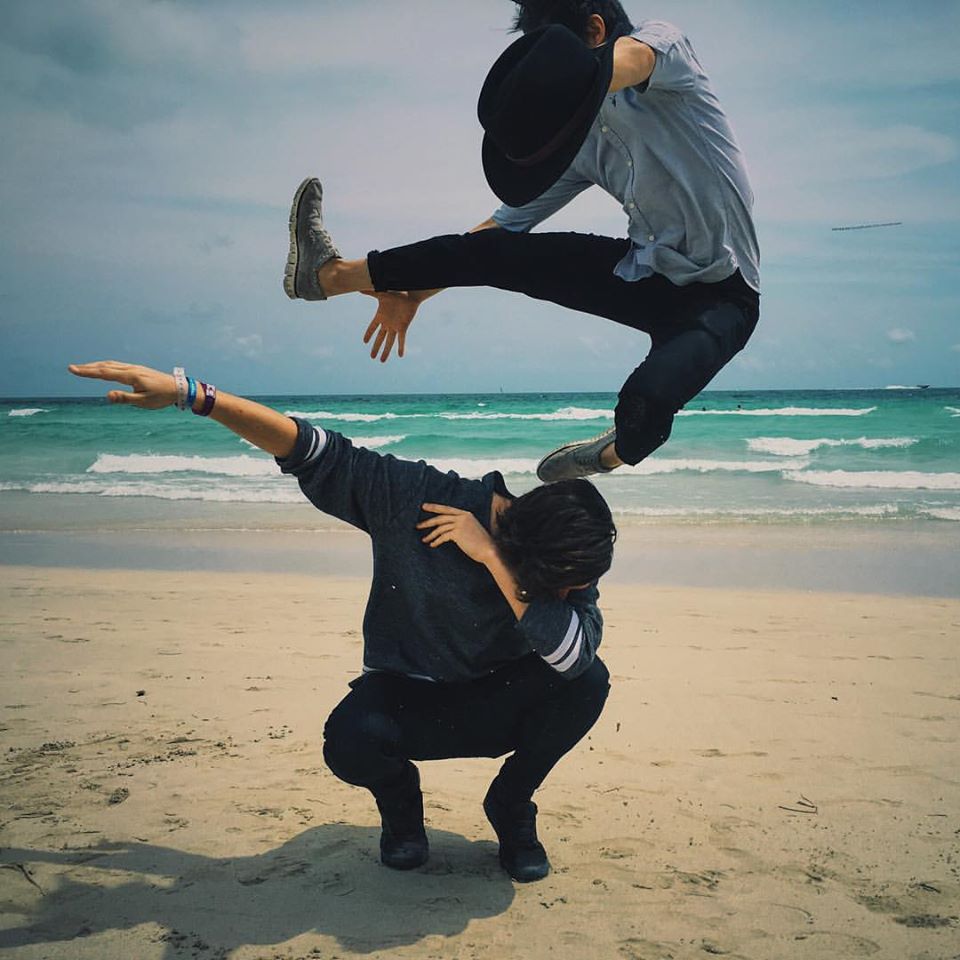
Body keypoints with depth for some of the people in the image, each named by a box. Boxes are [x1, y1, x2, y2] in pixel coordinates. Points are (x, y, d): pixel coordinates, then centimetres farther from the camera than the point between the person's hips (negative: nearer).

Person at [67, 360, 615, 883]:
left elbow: (576, 654, -38)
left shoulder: (565, 562, -20)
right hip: (404, 700, -1)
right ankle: (398, 798, 4)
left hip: (496, 708, 2)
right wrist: (187, 392, -27)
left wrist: (493, 557, -40)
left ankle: (511, 807, 2)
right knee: (350, 741, -36)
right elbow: (310, 451, -22)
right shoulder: (413, 499, -26)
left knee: (586, 683, -28)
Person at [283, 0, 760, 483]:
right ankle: (330, 274, 8)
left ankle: (621, 450, 3)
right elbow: (506, 221, 9)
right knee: (490, 250, -3)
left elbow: (630, 58, -34)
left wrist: (575, 81, -54)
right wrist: (412, 292, 7)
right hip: (649, 273, 6)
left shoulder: (663, 41, -9)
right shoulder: (584, 141, 5)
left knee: (645, 403, -33)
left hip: (719, 293, -6)